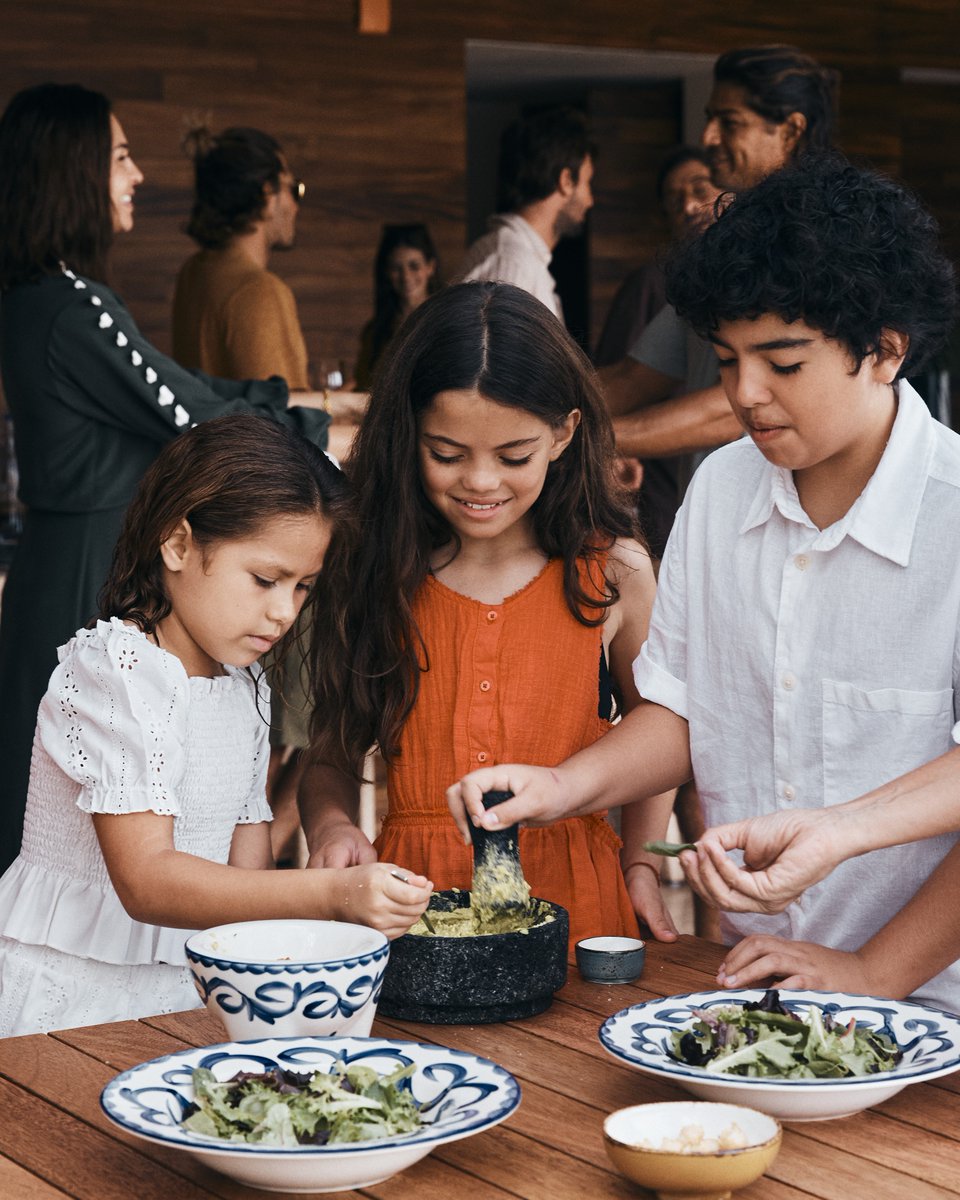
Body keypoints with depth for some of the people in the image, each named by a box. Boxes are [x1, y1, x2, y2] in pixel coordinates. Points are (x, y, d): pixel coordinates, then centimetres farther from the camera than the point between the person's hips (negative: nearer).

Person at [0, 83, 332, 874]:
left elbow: (175, 389, 15)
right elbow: (197, 421, -16)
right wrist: (324, 432, -3)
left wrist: (292, 398, 15)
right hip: (98, 570, -10)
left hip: (66, 561, 10)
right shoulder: (72, 309, -21)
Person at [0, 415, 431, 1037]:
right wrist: (333, 895, -34)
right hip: (68, 998, -7)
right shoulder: (115, 669, -14)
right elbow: (145, 881, -25)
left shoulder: (245, 684, 12)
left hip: (183, 990, 7)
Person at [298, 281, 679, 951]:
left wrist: (645, 860, 1)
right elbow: (333, 755, 11)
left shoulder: (612, 572, 4)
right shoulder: (368, 569, 5)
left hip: (572, 903, 0)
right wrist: (330, 824, -9)